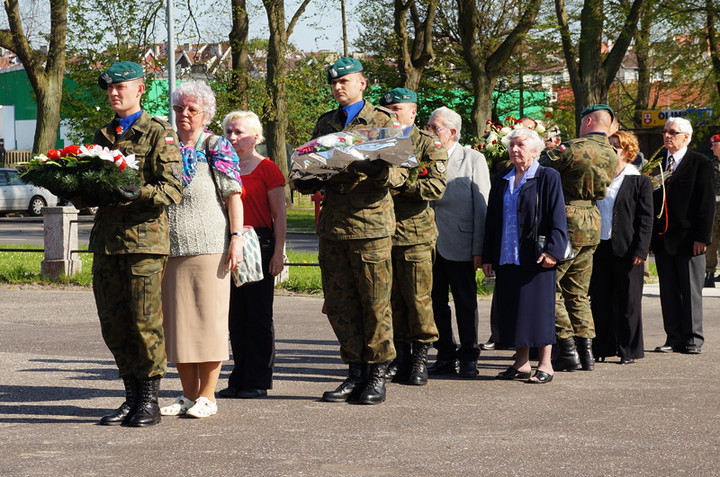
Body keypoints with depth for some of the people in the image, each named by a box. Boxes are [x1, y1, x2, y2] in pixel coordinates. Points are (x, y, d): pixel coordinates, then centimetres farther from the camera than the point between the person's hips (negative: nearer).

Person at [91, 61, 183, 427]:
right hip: (107, 239, 6)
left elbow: (172, 188, -10)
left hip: (145, 236, -6)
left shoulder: (159, 133, -1)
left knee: (146, 323, -5)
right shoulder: (102, 137, 19)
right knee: (114, 325, 7)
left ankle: (149, 401, 2)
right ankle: (131, 397, 16)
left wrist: (136, 194, -26)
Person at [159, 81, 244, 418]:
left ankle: (207, 397, 3)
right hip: (170, 248, 5)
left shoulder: (217, 148, 2)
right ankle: (189, 395, 14)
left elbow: (233, 195, -2)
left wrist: (236, 238, -12)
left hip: (208, 248, -5)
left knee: (208, 319, -3)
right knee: (176, 323, 6)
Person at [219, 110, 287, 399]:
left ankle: (257, 380, 2)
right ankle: (239, 378, 13)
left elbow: (279, 215, -4)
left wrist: (278, 252, -11)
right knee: (235, 315, 7)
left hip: (259, 244, -5)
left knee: (259, 313, -3)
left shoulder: (267, 169, -3)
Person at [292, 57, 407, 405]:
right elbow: (312, 170, 24)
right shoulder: (325, 123, 19)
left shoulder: (383, 121, 5)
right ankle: (356, 372, 14)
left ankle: (377, 375, 5)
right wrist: (305, 182, 0)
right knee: (339, 304, 5)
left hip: (370, 222, -5)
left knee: (375, 304, -3)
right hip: (332, 225, 5)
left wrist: (380, 173, -24)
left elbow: (400, 173, -1)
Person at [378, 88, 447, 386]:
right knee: (391, 299, 6)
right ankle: (401, 358, 14)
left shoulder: (429, 144, 2)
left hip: (415, 233, -4)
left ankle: (420, 359, 5)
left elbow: (436, 186, -11)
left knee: (418, 298, -4)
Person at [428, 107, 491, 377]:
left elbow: (482, 207, -4)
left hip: (459, 246, -4)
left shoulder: (473, 159, -2)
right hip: (430, 244, 4)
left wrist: (478, 249, -9)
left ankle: (468, 357, 13)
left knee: (465, 304, 3)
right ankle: (445, 356, 18)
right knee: (436, 302, 7)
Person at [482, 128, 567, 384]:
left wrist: (552, 250, -17)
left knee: (538, 308, -3)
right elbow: (491, 221, 16)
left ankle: (545, 364, 4)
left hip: (535, 257, -6)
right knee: (511, 310, 7)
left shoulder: (548, 178, -2)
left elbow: (557, 218, -6)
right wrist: (487, 257, 10)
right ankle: (522, 363, 15)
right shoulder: (501, 181, 14)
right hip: (506, 257, 6)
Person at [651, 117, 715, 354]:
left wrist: (702, 237, -12)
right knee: (668, 291, 7)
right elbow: (651, 199, 13)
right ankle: (674, 338, 13)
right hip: (662, 237, 5)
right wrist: (649, 234, 6)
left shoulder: (701, 164, -3)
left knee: (691, 291, 1)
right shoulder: (657, 162, 11)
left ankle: (692, 340, 7)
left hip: (687, 238, -5)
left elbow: (706, 202, -6)